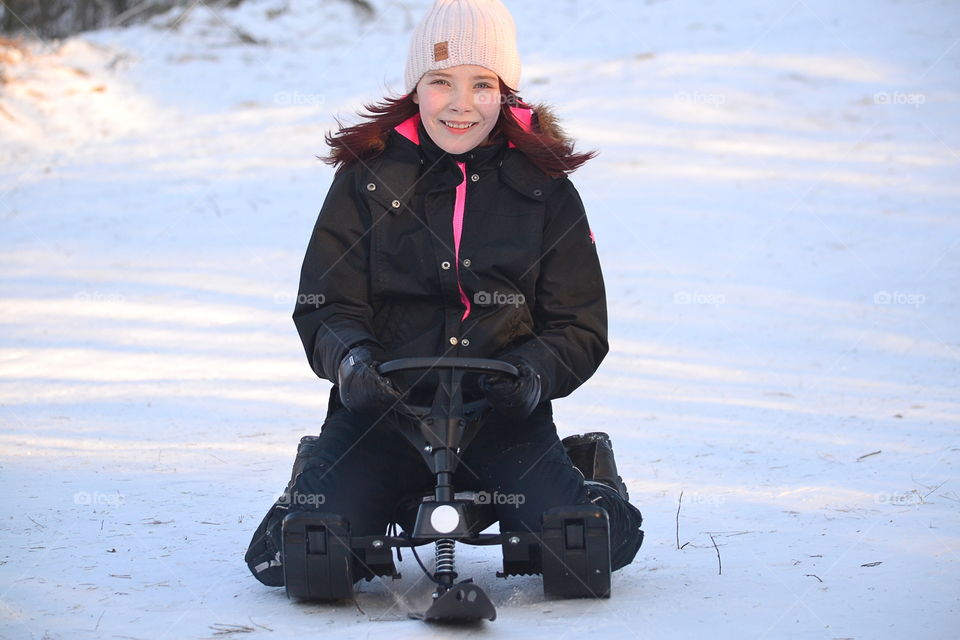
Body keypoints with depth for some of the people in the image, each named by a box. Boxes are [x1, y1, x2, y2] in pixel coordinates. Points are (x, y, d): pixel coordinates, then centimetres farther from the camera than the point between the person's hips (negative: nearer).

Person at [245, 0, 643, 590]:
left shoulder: (543, 189, 6)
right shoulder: (368, 177, 6)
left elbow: (580, 328, 6)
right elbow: (326, 307, 4)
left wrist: (532, 372, -16)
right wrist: (351, 360, -19)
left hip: (504, 417, 0)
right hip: (381, 409, 0)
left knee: (602, 542, -25)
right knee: (286, 560, -22)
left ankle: (584, 473, 12)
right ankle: (320, 478, 15)